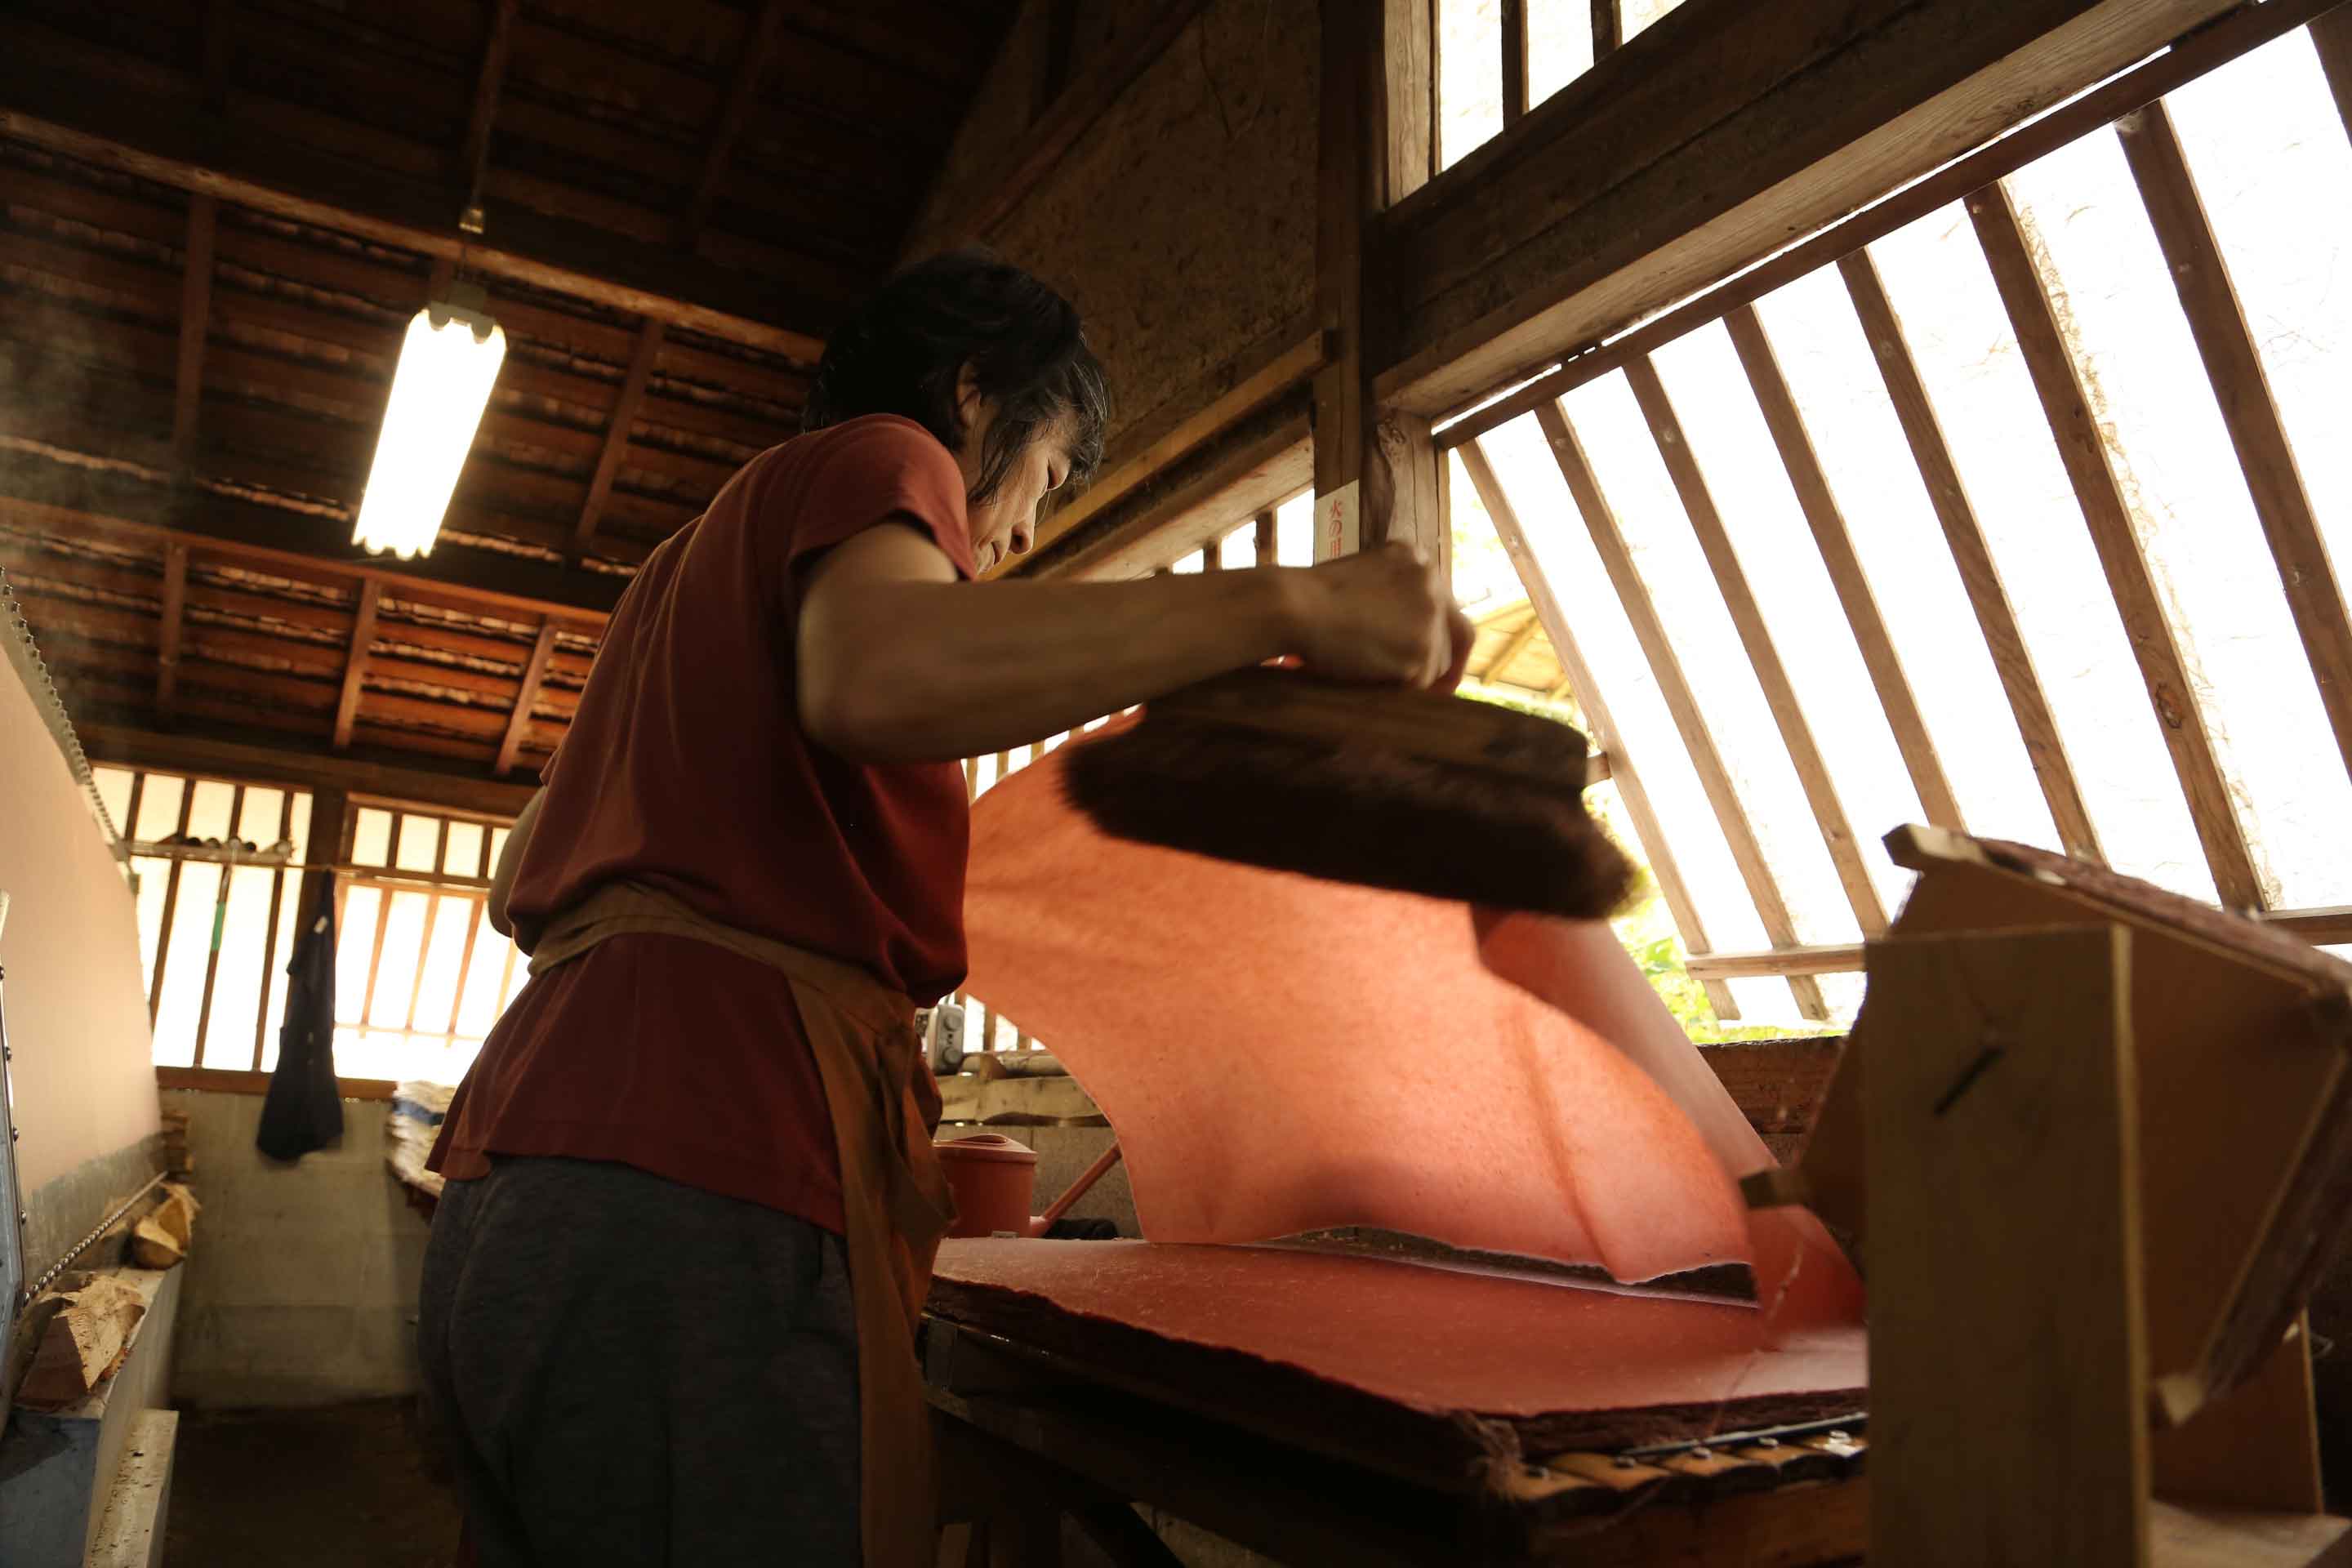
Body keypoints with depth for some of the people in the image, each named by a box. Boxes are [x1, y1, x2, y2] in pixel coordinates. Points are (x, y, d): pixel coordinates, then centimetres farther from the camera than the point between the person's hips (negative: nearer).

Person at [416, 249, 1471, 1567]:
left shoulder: (694, 562, 27)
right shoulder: (880, 456, 2)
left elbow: (520, 890, 28)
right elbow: (874, 677, -25)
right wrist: (1287, 604, -23)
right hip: (693, 1205, -10)